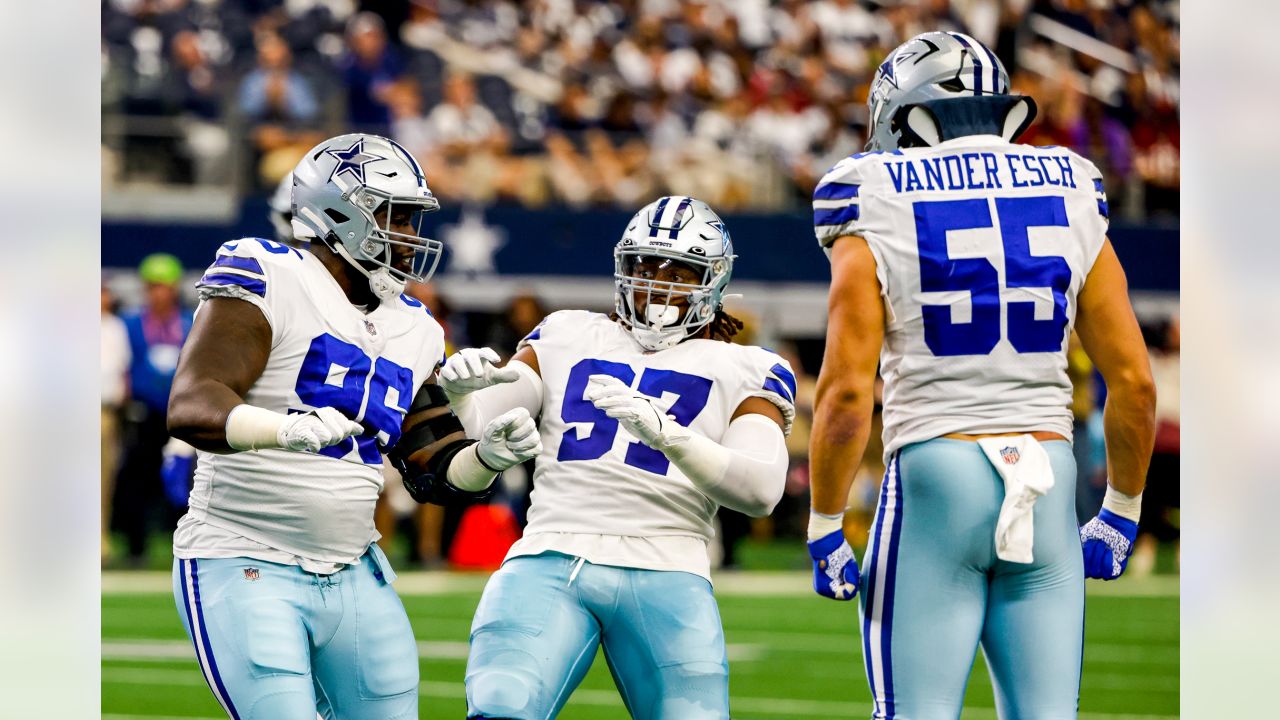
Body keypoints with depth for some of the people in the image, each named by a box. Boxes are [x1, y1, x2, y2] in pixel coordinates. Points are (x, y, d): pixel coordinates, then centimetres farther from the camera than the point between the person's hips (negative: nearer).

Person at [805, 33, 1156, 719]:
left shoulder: (876, 226, -2)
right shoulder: (1071, 207, 8)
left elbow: (846, 394, -9)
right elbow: (1135, 383, 8)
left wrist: (823, 532, 1)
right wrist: (1120, 512, 20)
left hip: (933, 480, -3)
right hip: (1048, 481, 3)